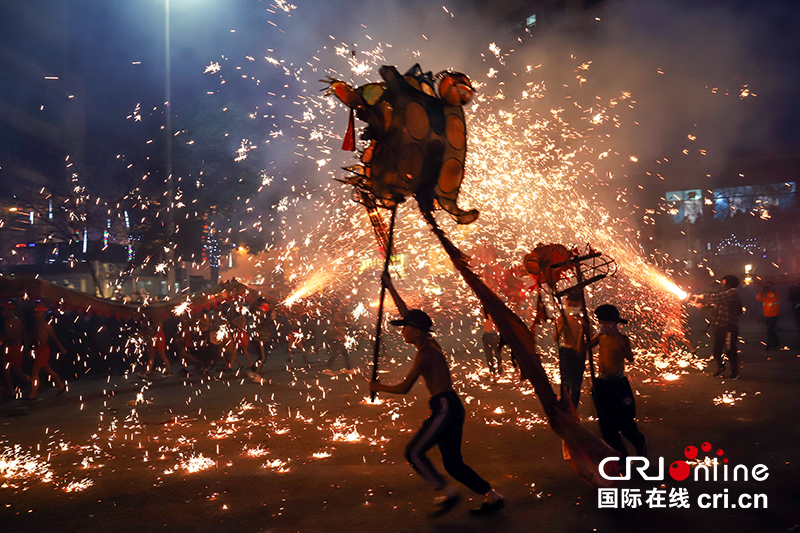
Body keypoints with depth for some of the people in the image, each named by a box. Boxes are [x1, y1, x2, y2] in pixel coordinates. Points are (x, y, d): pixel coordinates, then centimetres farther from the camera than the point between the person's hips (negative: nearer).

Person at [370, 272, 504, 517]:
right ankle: (492, 497, 10)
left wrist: (379, 387, 5)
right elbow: (406, 312, 22)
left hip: (445, 407, -9)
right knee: (452, 463, 10)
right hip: (451, 407, 9)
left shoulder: (424, 353, -12)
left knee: (414, 452, -8)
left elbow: (404, 388, -11)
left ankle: (448, 493, -5)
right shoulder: (429, 342, 12)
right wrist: (390, 287, 27)